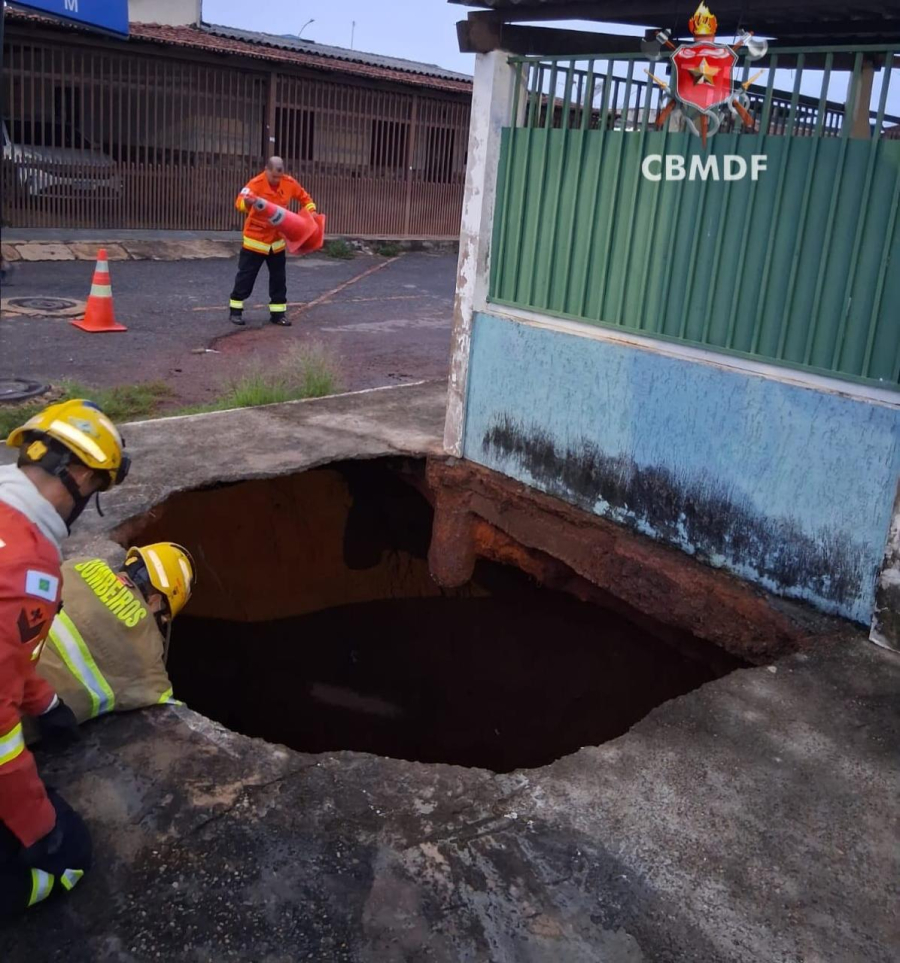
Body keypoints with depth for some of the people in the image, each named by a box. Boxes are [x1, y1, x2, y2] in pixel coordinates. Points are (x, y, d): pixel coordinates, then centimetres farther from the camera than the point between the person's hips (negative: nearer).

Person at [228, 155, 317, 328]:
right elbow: (240, 202, -35)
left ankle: (278, 312, 18)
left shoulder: (289, 183, -6)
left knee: (278, 277, 8)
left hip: (277, 239, 4)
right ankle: (235, 309, 14)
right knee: (246, 275, 2)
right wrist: (248, 201, -57)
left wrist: (311, 211, -4)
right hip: (255, 238, -4)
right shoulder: (256, 183, -21)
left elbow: (304, 197, 12)